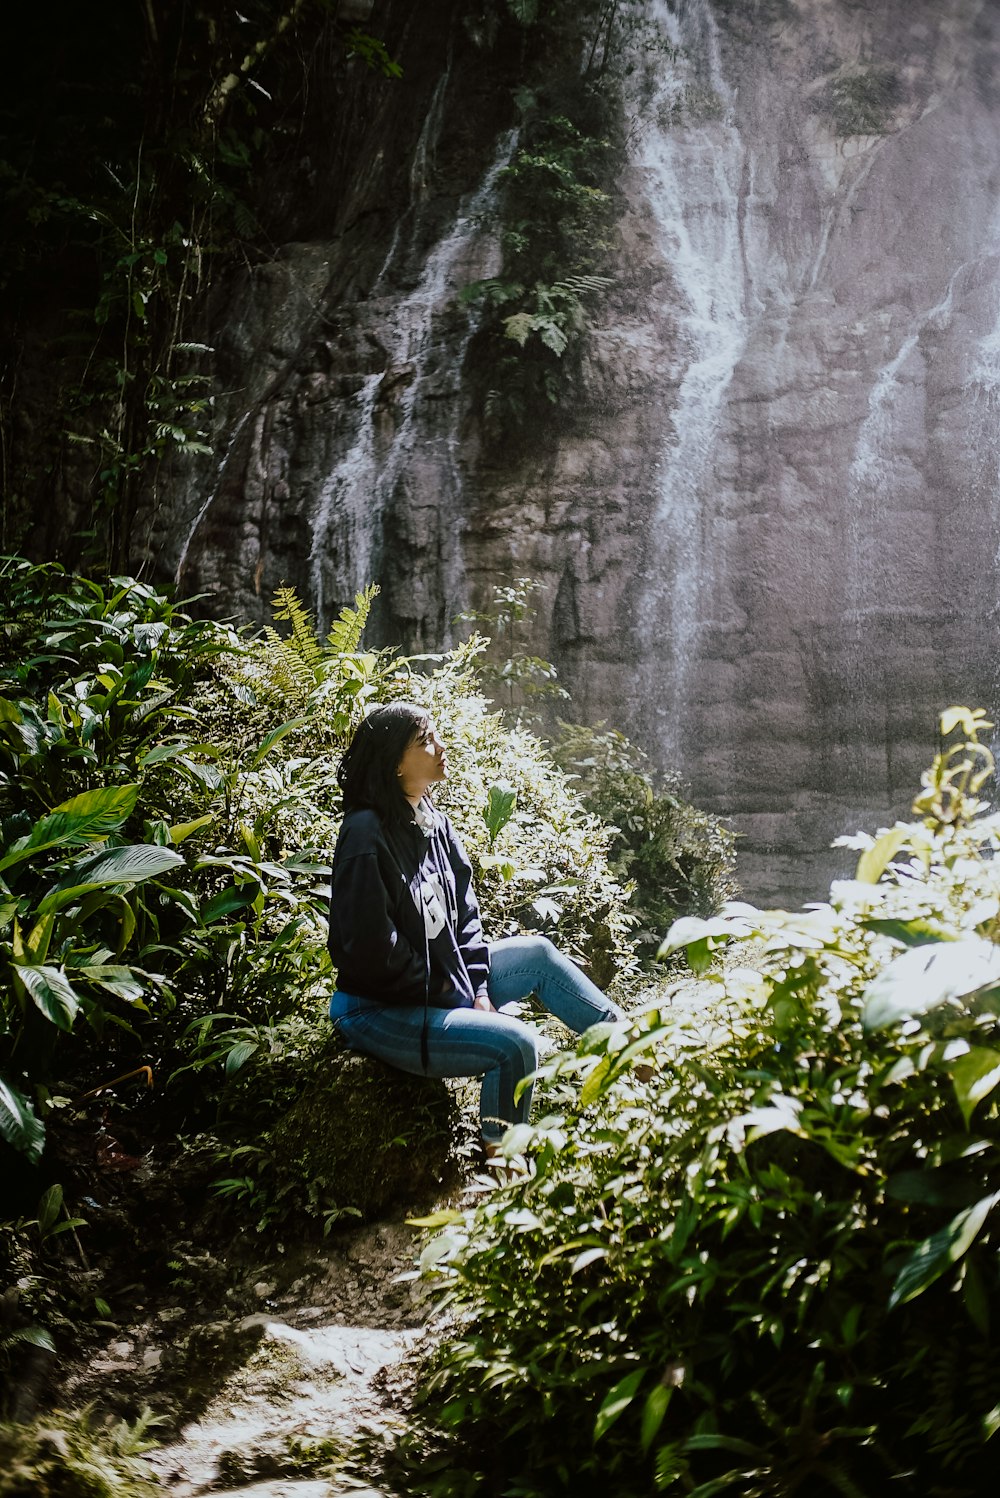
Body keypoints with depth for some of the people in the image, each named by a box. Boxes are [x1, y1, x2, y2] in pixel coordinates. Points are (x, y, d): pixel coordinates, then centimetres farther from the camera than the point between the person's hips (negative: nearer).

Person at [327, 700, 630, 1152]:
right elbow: (371, 947, -24)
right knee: (516, 1041, -21)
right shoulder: (367, 834, -22)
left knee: (537, 953, 7)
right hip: (379, 1010, -9)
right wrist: (445, 993, -14)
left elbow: (464, 914, 11)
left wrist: (477, 988, -1)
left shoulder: (434, 823, 5)